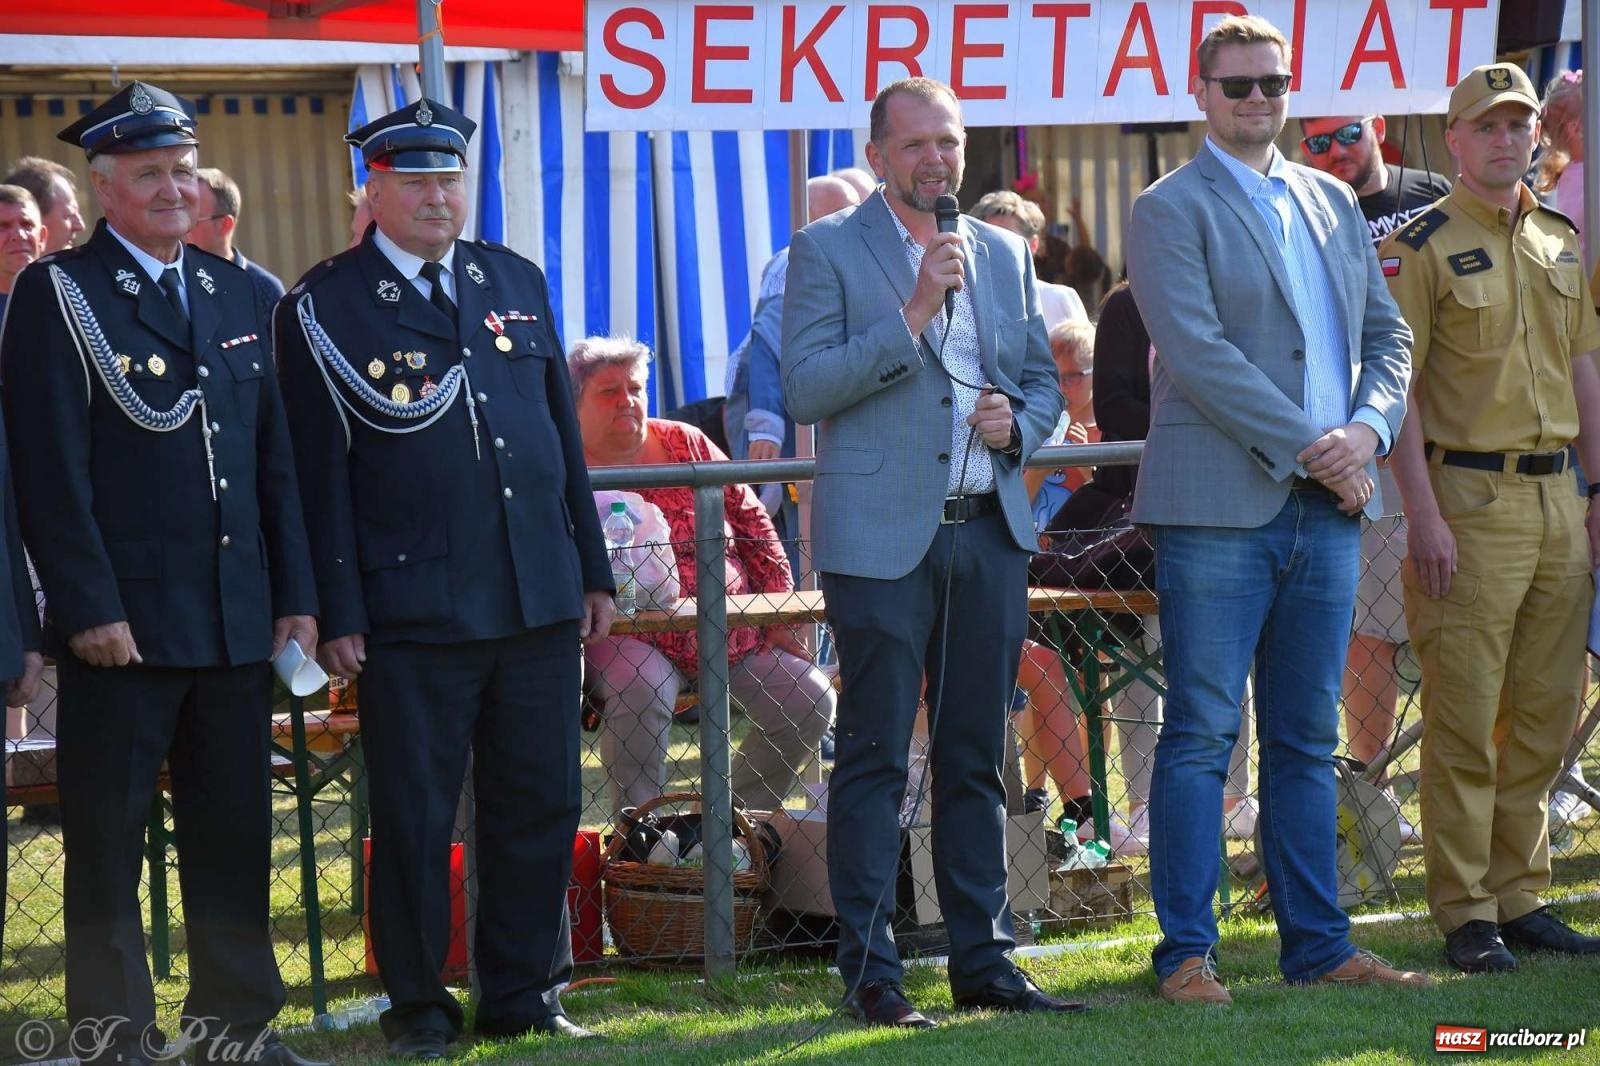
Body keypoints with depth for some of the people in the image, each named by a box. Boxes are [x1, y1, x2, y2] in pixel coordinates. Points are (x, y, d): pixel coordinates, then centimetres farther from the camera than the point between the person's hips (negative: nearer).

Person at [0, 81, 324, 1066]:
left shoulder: (230, 291, 14)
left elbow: (274, 458, 16)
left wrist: (296, 596, 10)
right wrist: (89, 609, -16)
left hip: (237, 618, 6)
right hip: (123, 621, -5)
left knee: (235, 833, 10)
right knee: (109, 841, 2)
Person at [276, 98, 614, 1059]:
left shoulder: (518, 283, 14)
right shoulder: (324, 306, -1)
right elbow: (321, 471, -4)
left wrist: (594, 571, 13)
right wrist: (337, 613, -9)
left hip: (540, 601, 4)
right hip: (414, 610, -4)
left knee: (542, 806, 8)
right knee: (415, 817, 2)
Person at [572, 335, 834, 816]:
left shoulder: (687, 443, 13)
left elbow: (754, 524, 14)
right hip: (633, 640, -5)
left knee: (811, 701, -10)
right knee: (642, 692, -36)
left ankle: (742, 816, 8)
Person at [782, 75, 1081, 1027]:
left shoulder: (1005, 255, 16)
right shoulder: (827, 250, 1)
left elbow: (1044, 382, 21)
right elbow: (805, 388, -9)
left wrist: (1018, 421, -2)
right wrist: (912, 313, -15)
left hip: (990, 533, 5)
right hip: (881, 537, -5)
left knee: (977, 758, 9)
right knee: (874, 758, -4)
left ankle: (984, 958, 15)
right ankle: (871, 973, -1)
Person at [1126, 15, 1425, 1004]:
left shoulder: (1335, 203, 17)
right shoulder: (1170, 210, -2)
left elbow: (1387, 334, 16)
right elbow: (1198, 352, -13)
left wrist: (1368, 428, -4)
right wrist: (1310, 447, -15)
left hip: (1326, 511, 6)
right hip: (1220, 506, -6)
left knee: (1308, 739, 10)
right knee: (1201, 736, -4)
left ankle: (1317, 941, 14)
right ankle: (1187, 952, -1)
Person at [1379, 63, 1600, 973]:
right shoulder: (1421, 249, -6)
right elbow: (1395, 385, -9)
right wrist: (1425, 514, -16)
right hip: (1470, 501, -6)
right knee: (1465, 719, -4)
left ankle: (1520, 896, 18)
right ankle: (1467, 912, 2)